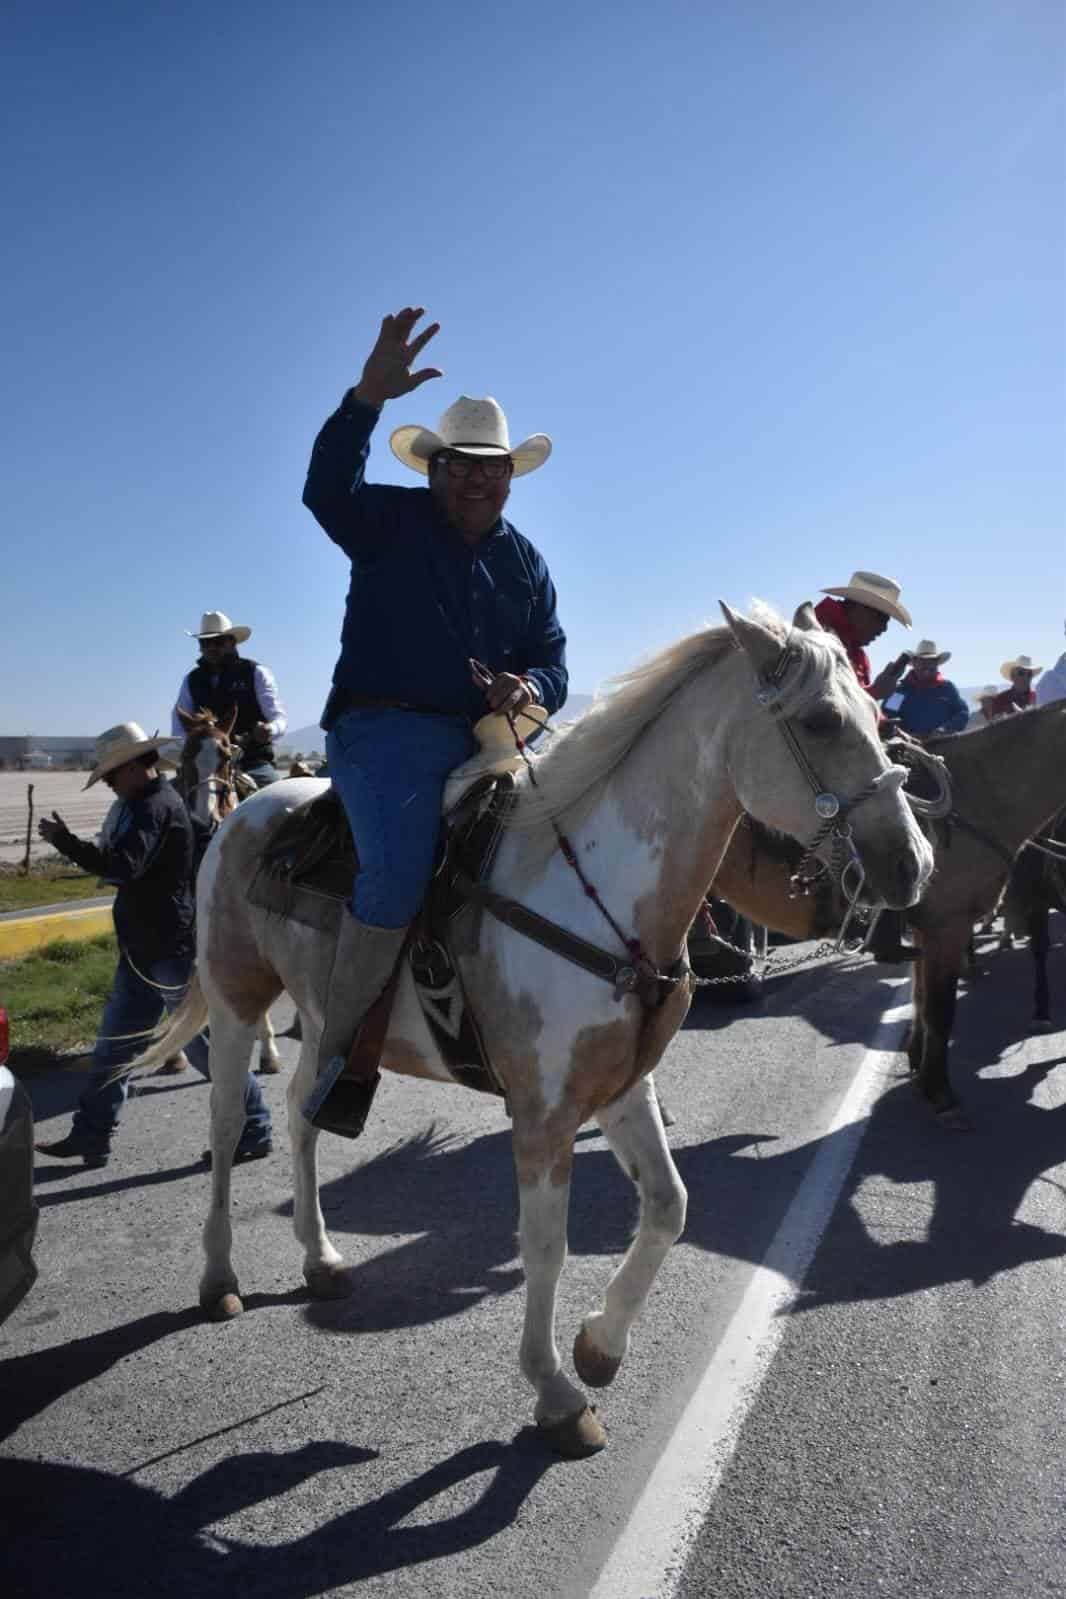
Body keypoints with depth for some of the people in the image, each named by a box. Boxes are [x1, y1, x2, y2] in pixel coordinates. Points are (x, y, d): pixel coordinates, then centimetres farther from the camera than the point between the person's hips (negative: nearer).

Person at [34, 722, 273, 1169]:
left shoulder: (152, 807, -18)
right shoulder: (148, 803, 15)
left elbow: (122, 865, -32)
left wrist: (63, 840, -27)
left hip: (167, 950, -11)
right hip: (146, 949, 11)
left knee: (203, 1042, -2)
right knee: (114, 1043, 15)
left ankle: (254, 1132, 9)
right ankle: (91, 1136, 24)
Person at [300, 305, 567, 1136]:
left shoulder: (525, 562, 18)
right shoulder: (391, 520, 4)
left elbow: (552, 660, 16)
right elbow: (327, 490, -18)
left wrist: (529, 688, -9)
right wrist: (368, 395, -32)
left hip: (484, 735, 6)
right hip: (388, 731, -6)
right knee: (399, 872, -30)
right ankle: (341, 1049, -12)